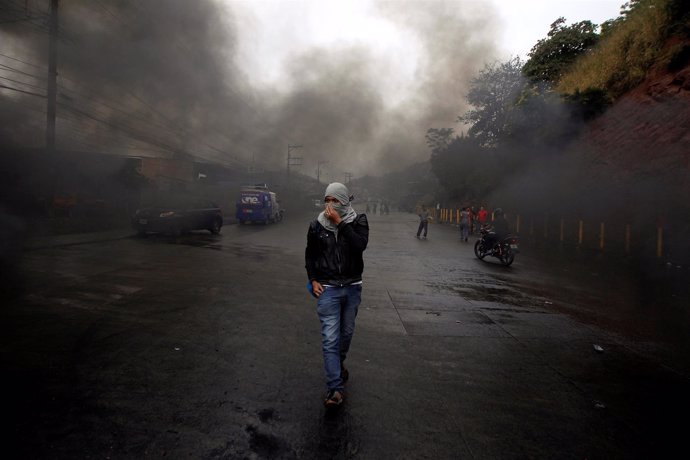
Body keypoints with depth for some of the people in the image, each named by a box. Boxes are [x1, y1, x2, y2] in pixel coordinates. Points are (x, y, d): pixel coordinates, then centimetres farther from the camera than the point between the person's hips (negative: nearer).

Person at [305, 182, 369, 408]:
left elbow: (361, 244, -24)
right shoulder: (317, 225, -2)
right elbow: (310, 255, 10)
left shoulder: (358, 220, -5)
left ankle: (339, 364, 45)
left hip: (352, 287, 1)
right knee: (329, 338, -8)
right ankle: (335, 388, -3)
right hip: (327, 288, -1)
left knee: (347, 332, 18)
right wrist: (313, 279, -1)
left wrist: (340, 222, -24)